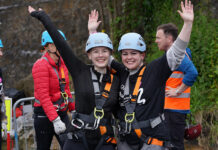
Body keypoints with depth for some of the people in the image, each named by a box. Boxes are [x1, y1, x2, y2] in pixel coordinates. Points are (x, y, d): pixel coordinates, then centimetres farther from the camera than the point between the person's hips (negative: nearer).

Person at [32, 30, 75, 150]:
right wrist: (55, 120, -26)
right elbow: (43, 96, -21)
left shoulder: (61, 63, 9)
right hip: (45, 115, -6)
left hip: (61, 113, 6)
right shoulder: (41, 65, -14)